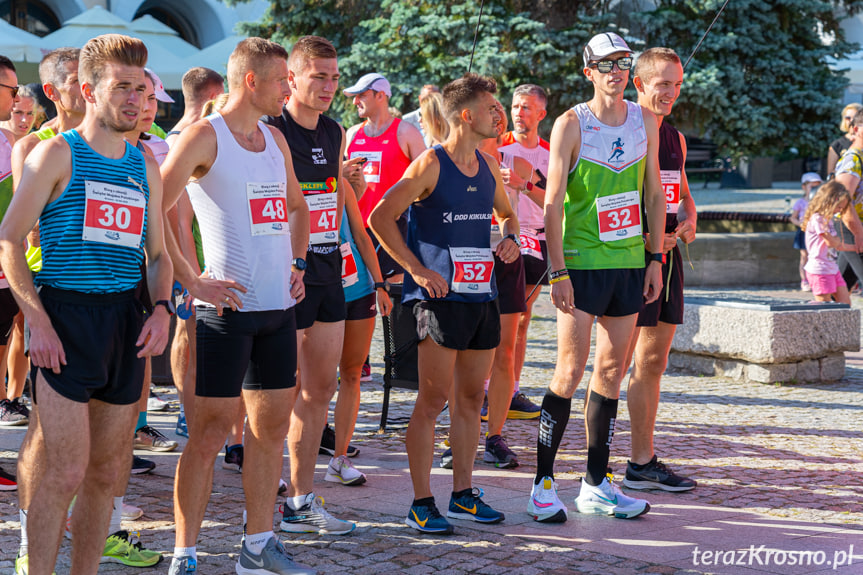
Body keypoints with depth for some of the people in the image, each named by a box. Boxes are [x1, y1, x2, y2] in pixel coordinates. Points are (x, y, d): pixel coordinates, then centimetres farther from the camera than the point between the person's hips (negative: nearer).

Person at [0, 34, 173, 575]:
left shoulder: (145, 167, 14)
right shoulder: (57, 154, -2)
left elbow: (158, 254, 18)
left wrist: (160, 308, -1)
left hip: (127, 321, 6)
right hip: (66, 316, -5)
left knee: (108, 472, 10)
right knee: (67, 471, -8)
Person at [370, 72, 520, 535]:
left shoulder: (488, 167, 12)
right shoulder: (431, 164, -10)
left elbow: (505, 212, 29)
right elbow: (380, 218, -12)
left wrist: (509, 236, 6)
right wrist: (417, 270, -14)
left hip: (482, 295, 7)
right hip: (440, 297, -7)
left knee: (471, 397, 12)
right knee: (433, 399, -5)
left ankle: (463, 494, 22)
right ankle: (421, 504, 1)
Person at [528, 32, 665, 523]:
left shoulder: (645, 121, 8)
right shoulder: (571, 124, -7)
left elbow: (655, 194, 13)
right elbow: (552, 203, -9)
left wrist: (655, 259, 7)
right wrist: (558, 271, -15)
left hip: (630, 262, 5)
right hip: (583, 262, -5)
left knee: (612, 371, 8)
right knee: (571, 372, -8)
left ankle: (597, 484, 16)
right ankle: (544, 482, 0)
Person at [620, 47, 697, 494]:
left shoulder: (675, 138, 16)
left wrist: (688, 221, 5)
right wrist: (643, 237, -22)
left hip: (667, 254, 8)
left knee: (653, 361, 11)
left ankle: (642, 463, 19)